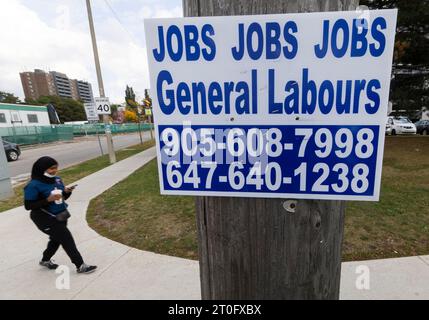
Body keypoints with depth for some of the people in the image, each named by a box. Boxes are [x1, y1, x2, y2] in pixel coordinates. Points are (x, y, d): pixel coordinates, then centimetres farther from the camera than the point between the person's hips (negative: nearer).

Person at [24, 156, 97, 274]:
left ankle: (45, 260, 50)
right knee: (67, 239, -5)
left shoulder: (57, 179, -1)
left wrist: (67, 192, -14)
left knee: (57, 239, 22)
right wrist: (48, 199, -29)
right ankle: (80, 266, 6)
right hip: (46, 219, -7)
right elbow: (28, 206, -18)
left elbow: (63, 197, 9)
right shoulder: (34, 185, -20)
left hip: (60, 216, 7)